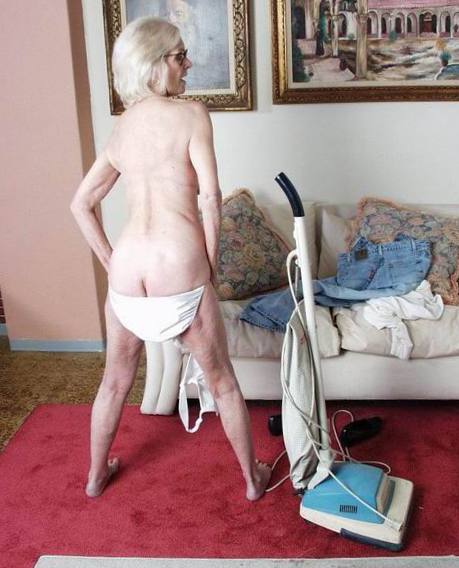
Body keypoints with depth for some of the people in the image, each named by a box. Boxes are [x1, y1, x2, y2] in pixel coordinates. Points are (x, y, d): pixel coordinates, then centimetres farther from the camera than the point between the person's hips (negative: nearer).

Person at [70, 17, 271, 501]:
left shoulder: (121, 129, 13)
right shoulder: (191, 113, -5)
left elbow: (81, 205, 16)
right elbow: (211, 198, -10)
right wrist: (210, 267, 0)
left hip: (126, 275, 5)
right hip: (180, 272, -5)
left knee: (115, 380, 25)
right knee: (221, 380, 16)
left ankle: (96, 474, 44)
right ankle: (253, 478, 33)